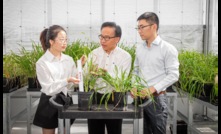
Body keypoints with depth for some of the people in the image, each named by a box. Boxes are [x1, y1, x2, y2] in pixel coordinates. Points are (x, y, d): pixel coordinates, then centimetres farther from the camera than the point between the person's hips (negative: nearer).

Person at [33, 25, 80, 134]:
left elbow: (74, 80, 3)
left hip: (65, 101, 5)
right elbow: (49, 88, -18)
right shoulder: (42, 62, -12)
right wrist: (67, 80, -30)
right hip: (49, 104, -5)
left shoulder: (69, 60, 3)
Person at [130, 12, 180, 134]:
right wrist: (133, 87, 0)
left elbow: (173, 75, -11)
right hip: (139, 98, 5)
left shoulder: (168, 49, -8)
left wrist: (153, 89, -18)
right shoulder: (139, 48, 9)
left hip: (156, 98, -5)